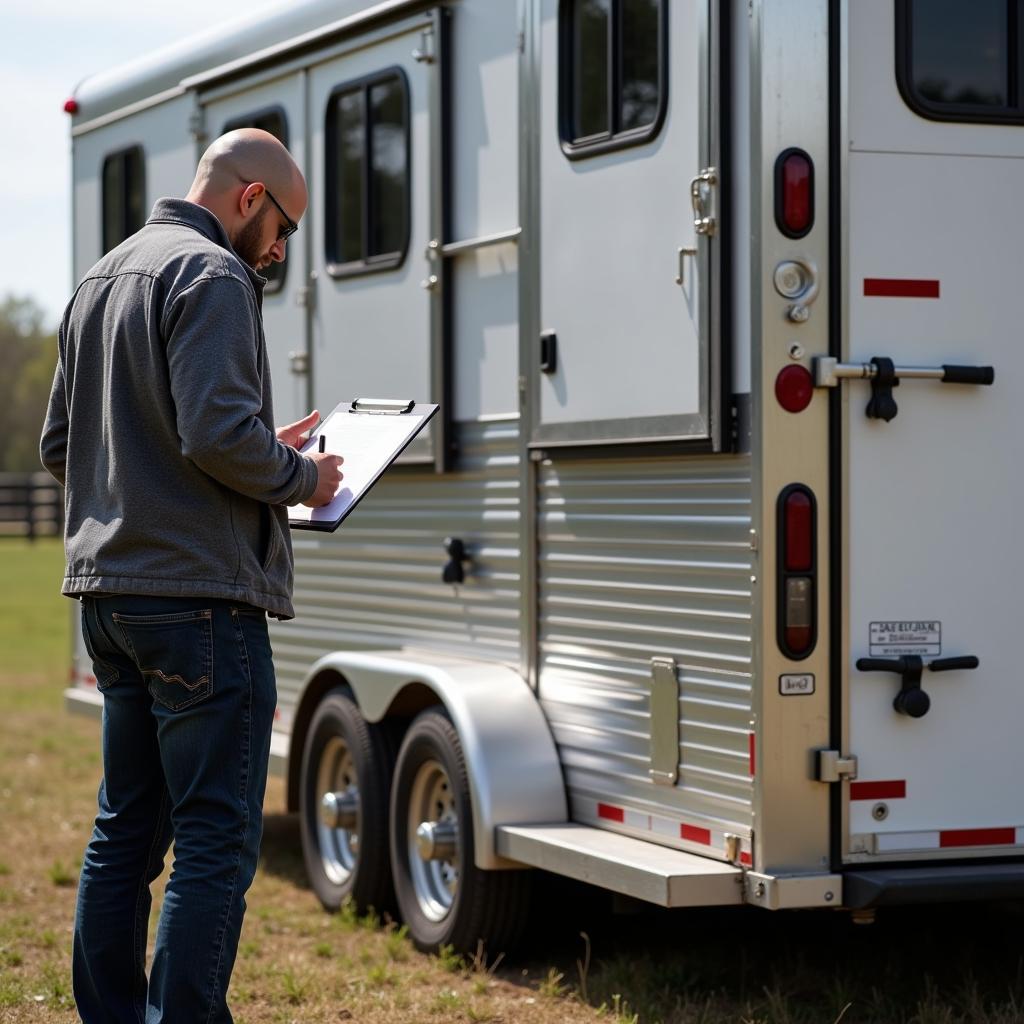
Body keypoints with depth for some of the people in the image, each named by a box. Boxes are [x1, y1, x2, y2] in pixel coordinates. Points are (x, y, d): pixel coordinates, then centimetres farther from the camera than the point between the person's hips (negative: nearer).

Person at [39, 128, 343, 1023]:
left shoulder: (100, 281, 19)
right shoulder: (211, 275, -10)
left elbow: (60, 444, 22)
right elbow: (219, 432, -23)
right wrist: (302, 477, -5)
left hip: (109, 596, 9)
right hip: (199, 597, -9)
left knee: (125, 831, 15)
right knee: (218, 844, -6)